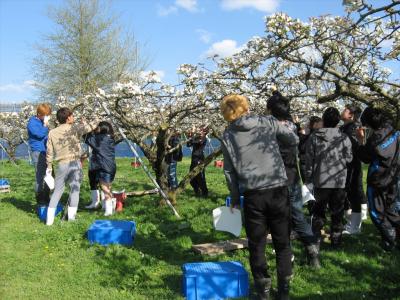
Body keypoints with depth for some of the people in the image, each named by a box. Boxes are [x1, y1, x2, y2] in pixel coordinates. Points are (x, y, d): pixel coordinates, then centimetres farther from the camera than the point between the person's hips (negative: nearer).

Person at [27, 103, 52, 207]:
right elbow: (40, 134, -21)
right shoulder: (32, 123, -9)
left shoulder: (43, 122, 14)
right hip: (38, 152, -8)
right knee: (40, 177, -7)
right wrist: (45, 124, -11)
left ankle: (46, 199, 20)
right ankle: (40, 201, -1)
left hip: (46, 152, 8)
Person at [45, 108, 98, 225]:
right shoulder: (75, 128, -5)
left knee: (57, 191, 11)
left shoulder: (52, 133, 3)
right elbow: (90, 127, 5)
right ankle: (71, 218, 9)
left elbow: (49, 152, 6)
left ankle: (49, 219, 9)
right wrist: (97, 120, 26)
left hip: (62, 164, 3)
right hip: (75, 163, -2)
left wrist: (49, 166, 17)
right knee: (75, 190, 8)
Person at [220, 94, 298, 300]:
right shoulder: (268, 122, 2)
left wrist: (234, 197, 16)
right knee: (283, 243, 12)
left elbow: (229, 170, 7)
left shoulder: (227, 136, 5)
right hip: (278, 190, 0)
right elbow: (293, 140, 11)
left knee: (257, 245, 12)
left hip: (252, 194, 0)